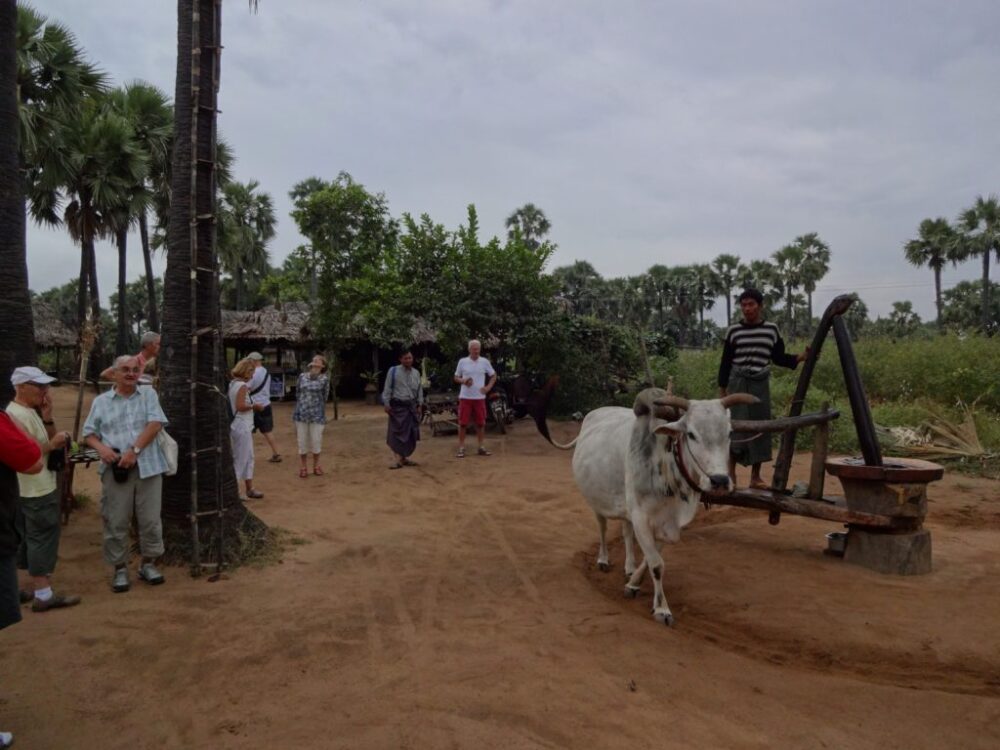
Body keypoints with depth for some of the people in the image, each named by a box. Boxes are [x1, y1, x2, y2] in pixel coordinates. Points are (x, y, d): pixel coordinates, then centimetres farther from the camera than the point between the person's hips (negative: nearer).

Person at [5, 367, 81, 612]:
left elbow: (46, 440, 12)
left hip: (37, 488, 10)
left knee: (24, 540, 17)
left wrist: (47, 418, -1)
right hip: (36, 490, -10)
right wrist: (53, 444, -19)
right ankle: (43, 595, 0)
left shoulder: (30, 412, 13)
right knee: (43, 538, -5)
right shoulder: (18, 415, -19)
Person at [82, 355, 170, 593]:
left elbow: (155, 424, -6)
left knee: (150, 519, 5)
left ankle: (148, 563, 20)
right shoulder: (101, 401, 10)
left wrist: (134, 450, -15)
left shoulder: (149, 395, 7)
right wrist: (101, 447, -12)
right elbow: (89, 432, 10)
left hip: (147, 466, 0)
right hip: (115, 469, 1)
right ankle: (120, 568, 17)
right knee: (116, 522, 4)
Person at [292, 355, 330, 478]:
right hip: (301, 414, 2)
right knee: (302, 441, 6)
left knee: (316, 441, 4)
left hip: (316, 415, -2)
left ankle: (316, 465, 22)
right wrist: (296, 412, 11)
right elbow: (297, 395, 13)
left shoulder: (324, 378, 0)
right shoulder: (302, 376, 8)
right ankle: (303, 466, 19)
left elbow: (324, 397, 4)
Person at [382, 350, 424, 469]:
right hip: (398, 405, -5)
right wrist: (387, 404, -10)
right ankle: (397, 459, -7)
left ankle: (404, 457, 19)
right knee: (397, 432, -8)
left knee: (411, 433, 8)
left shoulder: (416, 372, 10)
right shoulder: (393, 371, -5)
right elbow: (387, 388, -5)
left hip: (412, 405, 5)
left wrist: (420, 405, 8)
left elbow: (419, 389, 13)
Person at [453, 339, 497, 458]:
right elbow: (456, 377, 9)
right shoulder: (462, 361, 1)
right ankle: (461, 448, 6)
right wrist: (463, 381, -12)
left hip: (479, 397, 2)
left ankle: (481, 447, 18)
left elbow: (493, 375, 13)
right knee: (463, 423, -2)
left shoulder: (484, 361, 3)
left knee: (481, 423, 7)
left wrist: (488, 387, -1)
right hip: (465, 397, -1)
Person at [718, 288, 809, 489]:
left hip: (761, 385, 2)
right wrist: (721, 390, 1)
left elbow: (778, 358, 9)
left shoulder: (771, 329, 4)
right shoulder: (734, 331, 0)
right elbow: (725, 362, 3)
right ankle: (731, 472, 4)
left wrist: (800, 358, -7)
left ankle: (755, 477, 13)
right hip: (738, 384, -2)